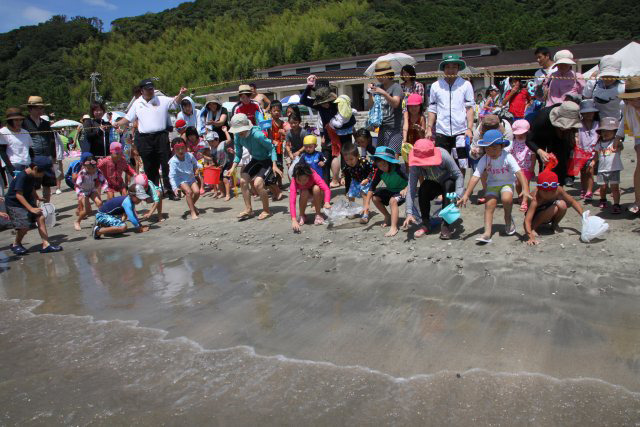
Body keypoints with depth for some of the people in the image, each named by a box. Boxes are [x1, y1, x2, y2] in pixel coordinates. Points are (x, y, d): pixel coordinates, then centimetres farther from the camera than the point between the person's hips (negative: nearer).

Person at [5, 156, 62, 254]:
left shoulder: (33, 176, 0)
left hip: (27, 201, 8)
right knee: (25, 225, -17)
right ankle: (15, 245, 12)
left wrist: (37, 199, 7)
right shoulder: (22, 177, -26)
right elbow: (18, 195, -29)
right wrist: (31, 208, -34)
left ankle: (46, 245, -4)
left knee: (40, 218, -6)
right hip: (14, 204, -8)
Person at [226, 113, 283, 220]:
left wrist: (274, 166, -26)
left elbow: (271, 148, -21)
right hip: (255, 160, 7)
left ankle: (266, 211, -2)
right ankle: (248, 209, 9)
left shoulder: (257, 135, -30)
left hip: (267, 160, -7)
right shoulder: (238, 136, -10)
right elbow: (238, 154, 2)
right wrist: (233, 168, -10)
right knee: (243, 181, -4)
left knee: (257, 184, -21)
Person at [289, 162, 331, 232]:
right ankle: (302, 216, -9)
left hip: (316, 194, -1)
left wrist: (327, 202, -63)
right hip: (306, 194, 1)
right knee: (304, 193, -34)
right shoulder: (294, 182, -33)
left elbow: (326, 189, -43)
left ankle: (318, 215, -16)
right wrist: (294, 220, -54)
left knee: (316, 188, -34)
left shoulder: (313, 176, -34)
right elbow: (292, 201, -42)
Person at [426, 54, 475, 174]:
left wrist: (470, 129, -6)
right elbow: (432, 110, 10)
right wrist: (429, 129, 3)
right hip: (441, 132, 1)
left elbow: (469, 108, 4)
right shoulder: (436, 86, 10)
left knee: (461, 165, 2)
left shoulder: (466, 85, 7)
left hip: (461, 131, -1)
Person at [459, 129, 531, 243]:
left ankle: (508, 217, 4)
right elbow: (475, 177, -23)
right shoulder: (484, 160, -17)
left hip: (507, 183, -2)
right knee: (489, 204, -16)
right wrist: (466, 194, -32)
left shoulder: (507, 157, -22)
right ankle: (487, 233, -21)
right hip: (492, 184, 2)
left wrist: (525, 190, -44)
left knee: (507, 198, -29)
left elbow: (519, 173, -30)